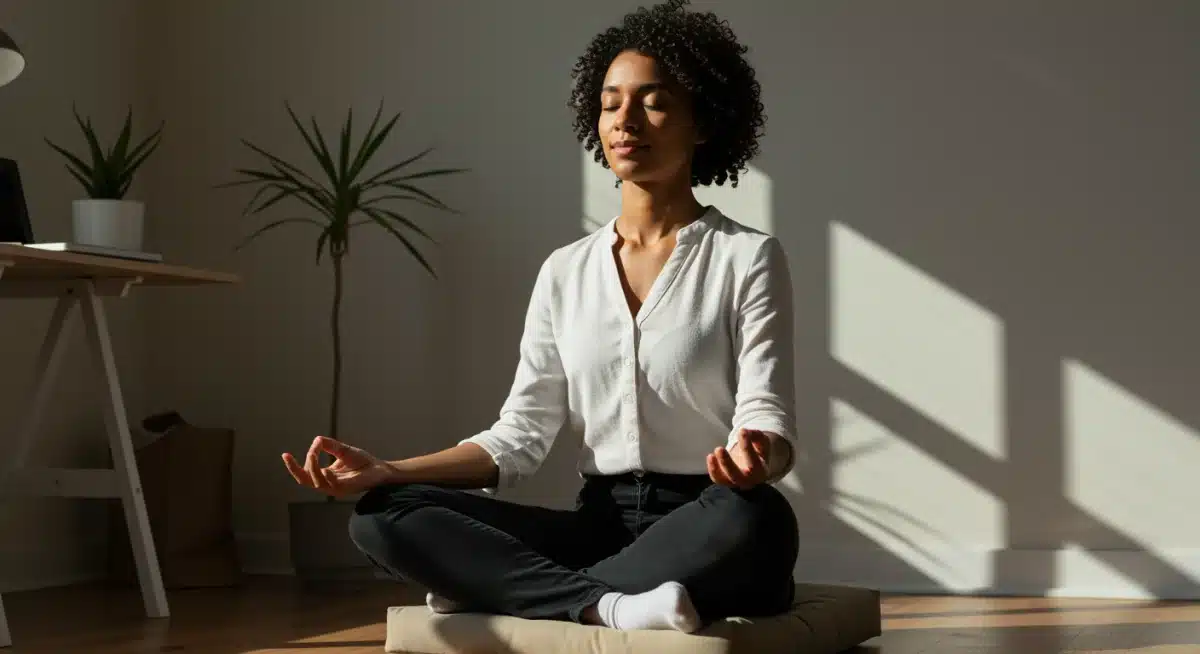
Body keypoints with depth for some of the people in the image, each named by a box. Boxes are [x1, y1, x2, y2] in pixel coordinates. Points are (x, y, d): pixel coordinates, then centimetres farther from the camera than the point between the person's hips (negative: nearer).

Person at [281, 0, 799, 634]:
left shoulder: (747, 257, -2)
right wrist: (384, 471, -8)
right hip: (599, 525, 4)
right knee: (382, 514, -16)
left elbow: (768, 419, -11)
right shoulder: (564, 272, 11)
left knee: (757, 518, -40)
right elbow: (521, 432, 6)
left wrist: (754, 456, -36)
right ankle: (601, 603, -32)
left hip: (707, 538, -3)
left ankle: (494, 585, -28)